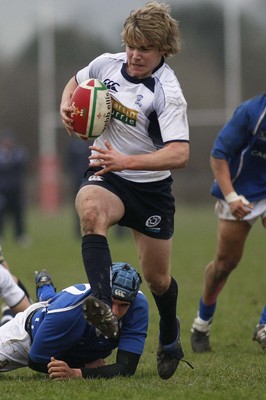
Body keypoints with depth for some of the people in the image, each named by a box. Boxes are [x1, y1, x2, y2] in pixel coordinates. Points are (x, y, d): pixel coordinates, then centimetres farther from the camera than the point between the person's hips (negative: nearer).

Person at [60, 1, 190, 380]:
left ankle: (170, 338, 43)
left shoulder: (167, 93, -22)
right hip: (106, 176, 2)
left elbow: (179, 154, -33)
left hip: (151, 188, -2)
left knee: (157, 277, 9)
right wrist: (67, 104, -2)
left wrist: (126, 161, -43)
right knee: (91, 211, -36)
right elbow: (77, 81, 20)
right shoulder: (106, 64, -5)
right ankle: (102, 306, -52)